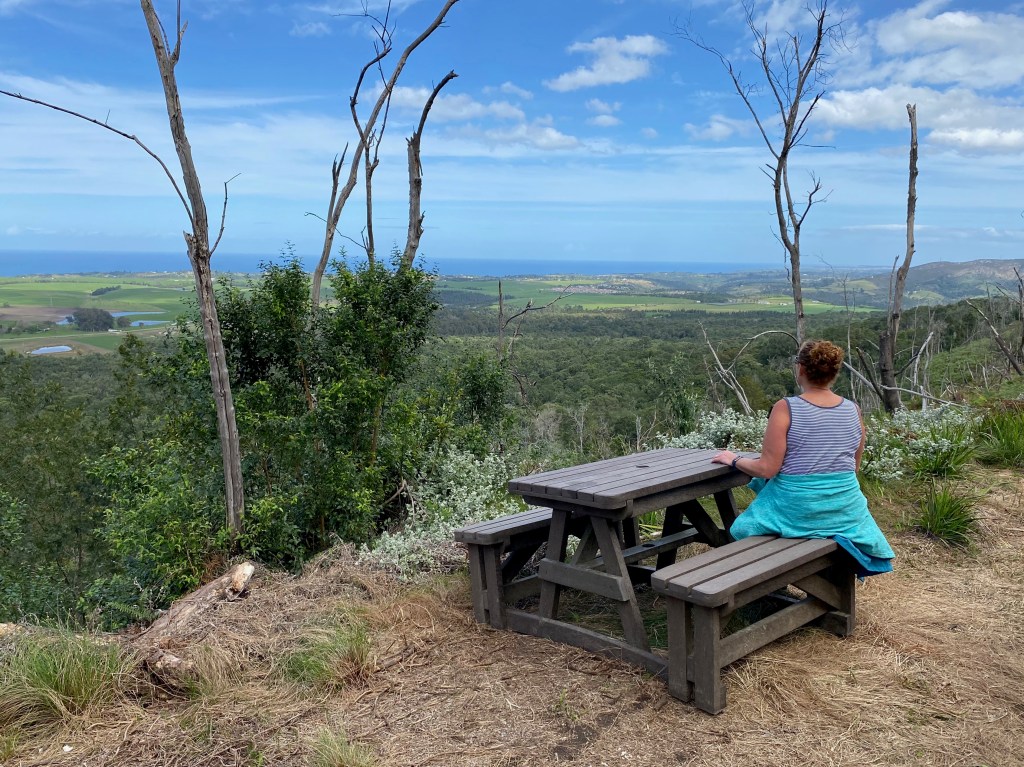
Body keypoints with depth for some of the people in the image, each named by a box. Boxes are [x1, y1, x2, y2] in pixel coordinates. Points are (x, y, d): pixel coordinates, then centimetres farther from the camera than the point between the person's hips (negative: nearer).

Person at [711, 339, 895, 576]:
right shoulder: (853, 410, 0)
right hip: (845, 509, 5)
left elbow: (767, 469, -15)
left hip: (797, 509, -5)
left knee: (744, 528, 23)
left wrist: (735, 460, 2)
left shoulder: (785, 408, -15)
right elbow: (854, 467, 10)